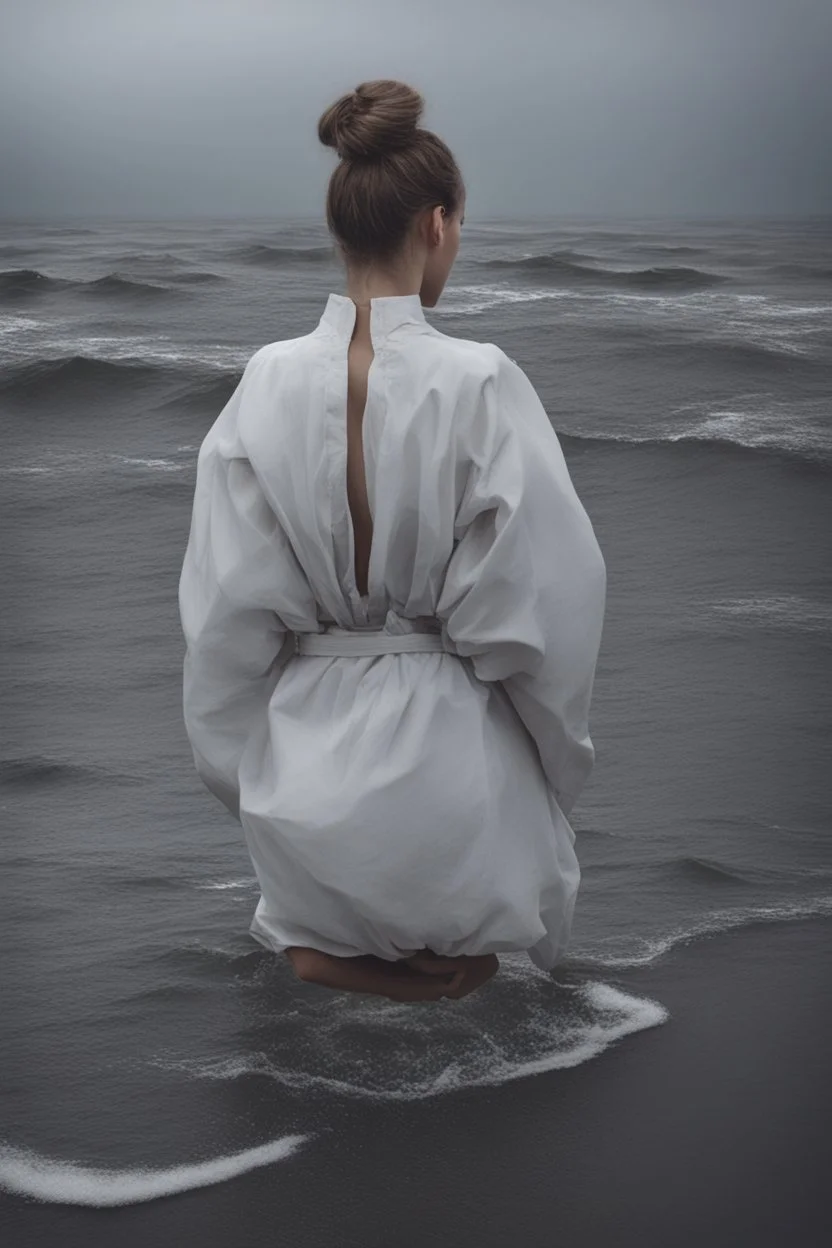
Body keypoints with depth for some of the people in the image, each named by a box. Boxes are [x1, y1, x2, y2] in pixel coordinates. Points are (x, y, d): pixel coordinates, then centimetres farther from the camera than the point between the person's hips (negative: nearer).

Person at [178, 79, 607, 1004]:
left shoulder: (267, 383, -7)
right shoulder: (480, 384, -17)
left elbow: (225, 609, -3)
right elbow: (544, 607, -12)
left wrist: (248, 775, 12)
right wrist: (558, 771, 6)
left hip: (300, 769, 4)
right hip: (445, 767, -3)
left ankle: (324, 943, 6)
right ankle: (447, 949, 2)